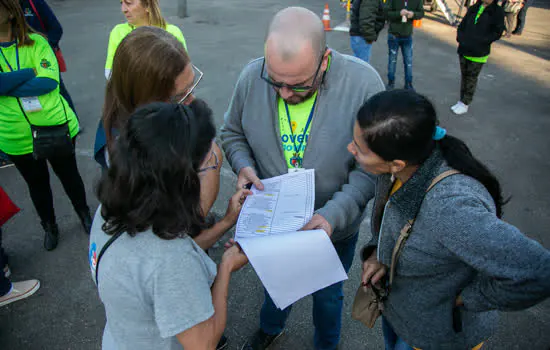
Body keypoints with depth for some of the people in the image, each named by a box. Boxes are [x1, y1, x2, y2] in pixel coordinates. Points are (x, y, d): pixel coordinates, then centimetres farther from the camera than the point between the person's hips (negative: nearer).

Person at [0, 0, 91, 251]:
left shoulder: (36, 43, -9)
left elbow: (51, 80, -22)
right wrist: (33, 71, -19)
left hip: (55, 126, -1)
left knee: (69, 175, 18)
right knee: (37, 183, 19)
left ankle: (84, 214, 43)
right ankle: (49, 226, 42)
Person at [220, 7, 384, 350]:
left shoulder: (364, 84, -27)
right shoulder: (252, 77, -18)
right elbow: (233, 133, 0)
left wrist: (334, 213, -32)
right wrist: (243, 165, -21)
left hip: (334, 228, -2)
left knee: (327, 296, 26)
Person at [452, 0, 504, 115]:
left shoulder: (498, 11, -3)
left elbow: (497, 33, -8)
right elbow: (461, 26, 15)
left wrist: (480, 42, -18)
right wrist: (460, 37, -3)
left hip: (479, 53, -5)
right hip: (464, 50, 5)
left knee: (471, 79, 3)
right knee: (464, 76, 13)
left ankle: (465, 104, 12)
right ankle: (462, 101, 24)